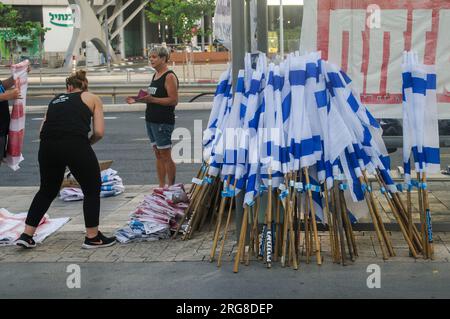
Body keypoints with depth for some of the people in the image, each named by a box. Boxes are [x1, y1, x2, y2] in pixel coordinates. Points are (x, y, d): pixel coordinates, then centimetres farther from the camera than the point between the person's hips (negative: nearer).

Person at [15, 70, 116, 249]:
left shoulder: (56, 100, 27)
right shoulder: (92, 98, 18)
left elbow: (42, 131, 19)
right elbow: (99, 132, 7)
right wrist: (87, 143, 26)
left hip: (47, 147, 5)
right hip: (75, 145, -4)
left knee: (47, 191, 24)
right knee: (92, 190, 15)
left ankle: (26, 236, 24)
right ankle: (92, 237, 20)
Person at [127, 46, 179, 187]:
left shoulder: (170, 76, -12)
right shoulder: (155, 75, 16)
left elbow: (173, 100, -20)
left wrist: (152, 99, -24)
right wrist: (138, 100, 11)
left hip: (163, 122, -9)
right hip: (151, 121, 9)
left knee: (166, 156, -5)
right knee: (158, 156, 11)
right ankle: (162, 187, 16)